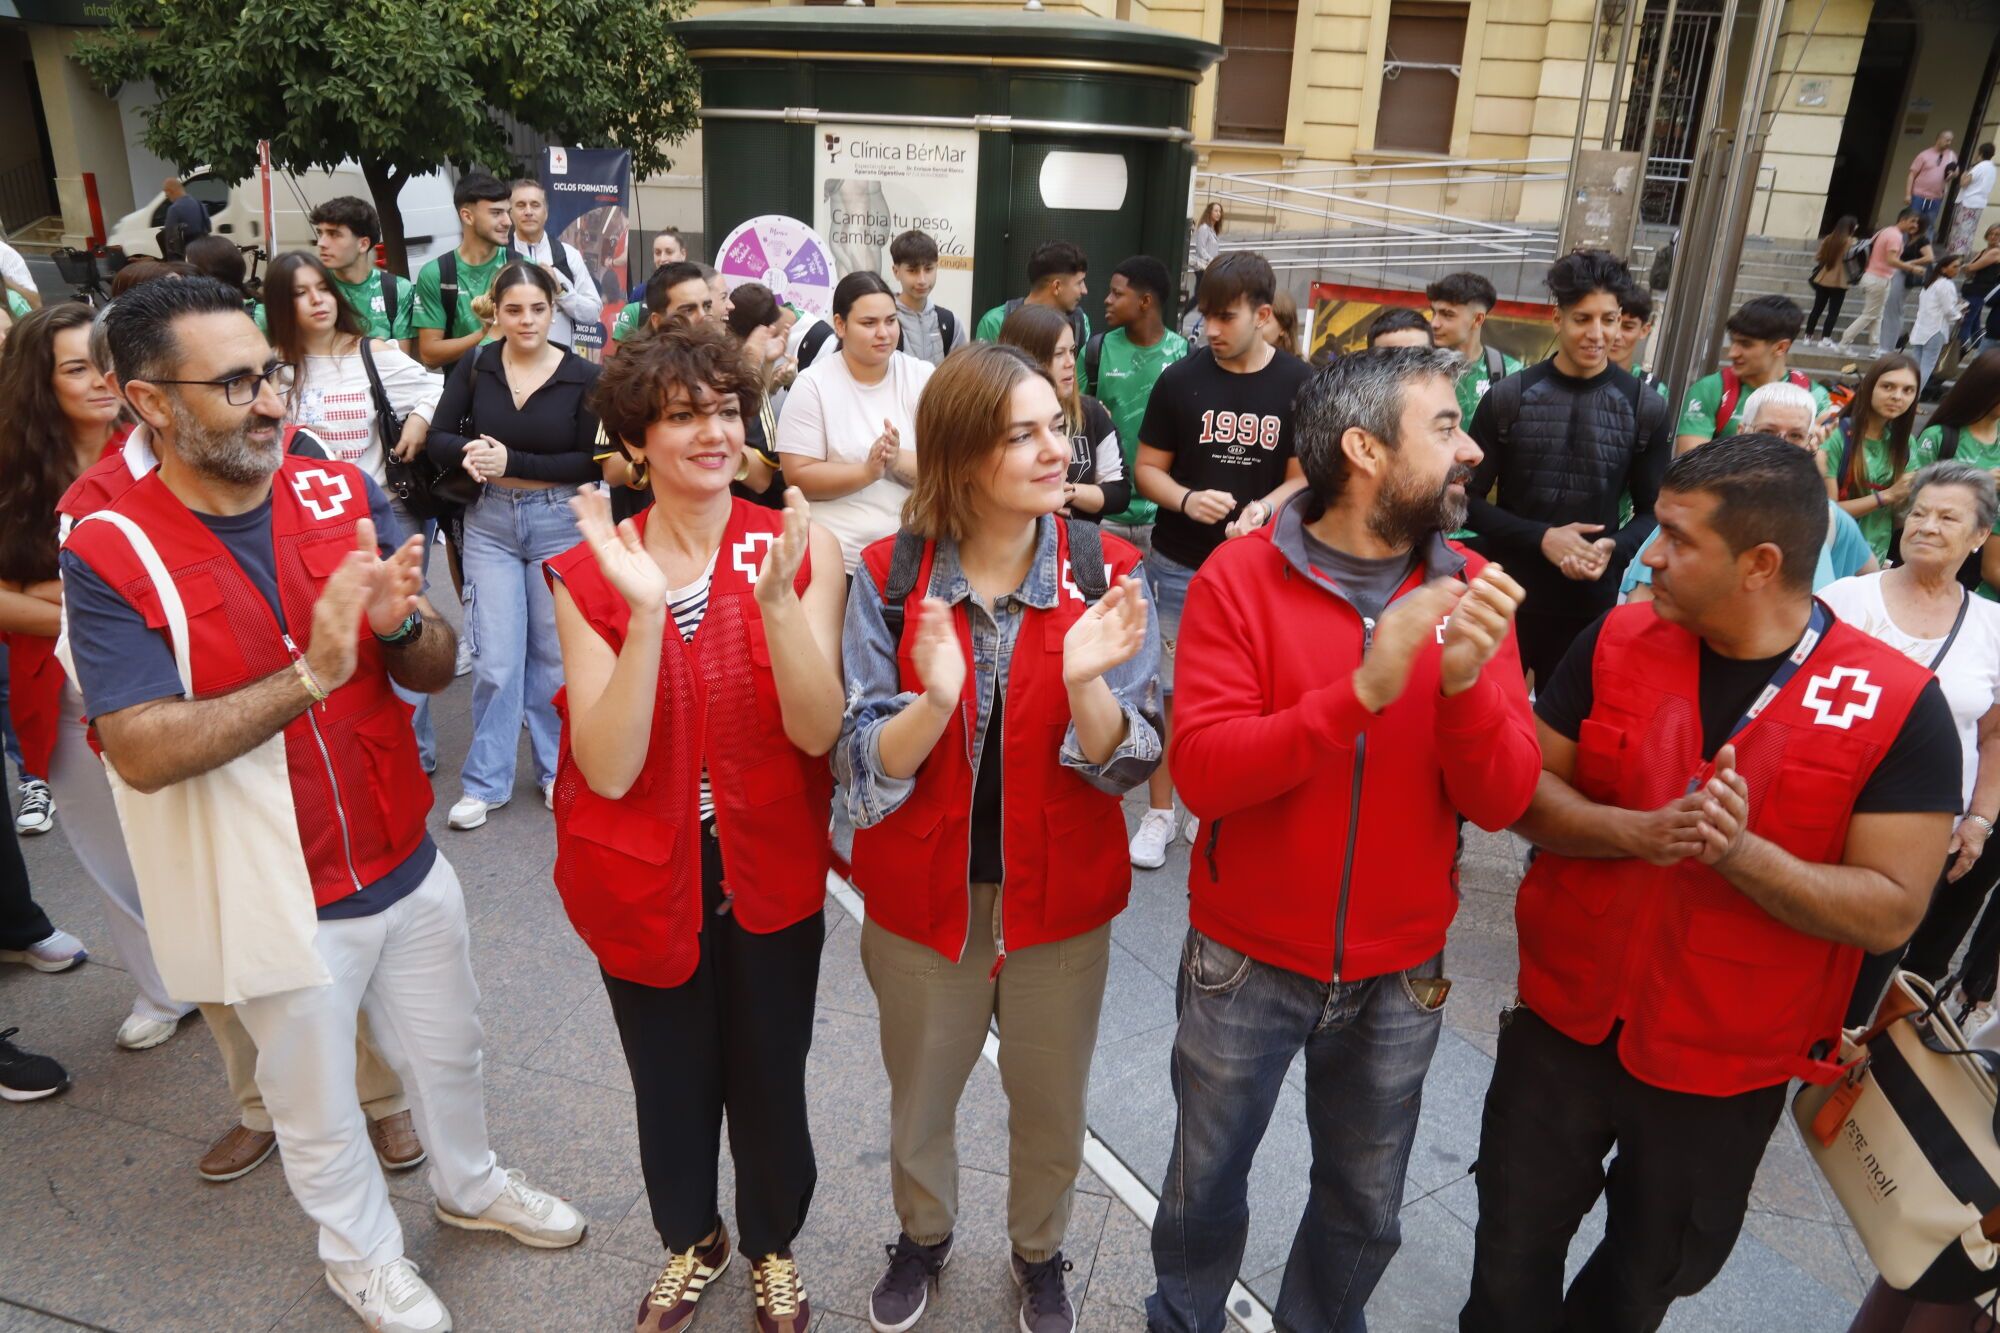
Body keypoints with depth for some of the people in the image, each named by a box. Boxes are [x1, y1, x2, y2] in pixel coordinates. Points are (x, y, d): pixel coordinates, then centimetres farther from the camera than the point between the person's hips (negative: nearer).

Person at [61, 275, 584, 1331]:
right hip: (279, 899, -3)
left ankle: (470, 1184, 53)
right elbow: (143, 752, -24)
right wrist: (312, 672, -34)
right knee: (318, 1107, 19)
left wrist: (401, 625, -27)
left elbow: (435, 672, -5)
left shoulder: (345, 495, -6)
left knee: (447, 1052, 25)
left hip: (407, 866, 4)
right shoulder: (110, 553, -16)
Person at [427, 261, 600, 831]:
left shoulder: (583, 377, -7)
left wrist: (512, 461, -17)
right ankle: (486, 781, 14)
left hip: (561, 522, -1)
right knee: (495, 656, 1)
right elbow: (437, 439, 2)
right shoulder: (474, 368, 0)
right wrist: (469, 452, -20)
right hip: (490, 520, 1)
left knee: (555, 651, 8)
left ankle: (557, 769, 25)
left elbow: (591, 462, -9)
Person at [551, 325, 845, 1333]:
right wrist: (647, 612, -30)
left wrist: (777, 598, -32)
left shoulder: (800, 546, -10)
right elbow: (608, 768, -19)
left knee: (770, 1077, 17)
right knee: (671, 1083, 20)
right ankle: (690, 1240, 51)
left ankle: (772, 1245, 48)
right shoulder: (589, 573, -11)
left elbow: (817, 730, -18)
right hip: (646, 880, 0)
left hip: (771, 874, 0)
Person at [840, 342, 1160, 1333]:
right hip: (922, 891, 0)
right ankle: (923, 1235, 53)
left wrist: (1085, 683, -34)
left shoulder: (1105, 573, -12)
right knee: (919, 1094, 22)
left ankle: (1040, 1253, 50)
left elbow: (1126, 764, -13)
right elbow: (863, 766, -14)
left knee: (1051, 1102, 19)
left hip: (1059, 897, 0)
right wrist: (935, 701, -34)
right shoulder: (890, 577, -13)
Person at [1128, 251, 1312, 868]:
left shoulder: (1299, 384, -3)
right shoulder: (1180, 378, -2)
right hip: (1179, 566, 0)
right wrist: (1187, 500, -19)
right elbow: (1148, 468, 2)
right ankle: (1159, 813, 18)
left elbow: (1305, 476, 0)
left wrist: (1263, 508, -21)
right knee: (1170, 691, 5)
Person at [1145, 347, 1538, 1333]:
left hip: (1399, 974, 3)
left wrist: (1467, 682, -30)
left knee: (1365, 1208, 22)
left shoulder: (1468, 588, -6)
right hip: (1247, 961, -2)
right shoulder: (1240, 576, -15)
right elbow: (1203, 772, -23)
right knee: (1206, 1185, 19)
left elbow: (1502, 800, -11)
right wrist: (1363, 691, -33)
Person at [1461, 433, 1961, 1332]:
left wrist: (1740, 853, -31)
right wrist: (1638, 832, -24)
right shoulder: (1615, 643, -8)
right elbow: (1525, 790, -5)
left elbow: (1889, 911, -15)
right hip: (1565, 1022, 2)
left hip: (1727, 1067, -1)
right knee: (1512, 1256, 18)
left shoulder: (1899, 707, -16)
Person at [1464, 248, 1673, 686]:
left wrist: (1615, 548, -16)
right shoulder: (1506, 397, -3)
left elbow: (1653, 511, 6)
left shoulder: (1647, 409, 1)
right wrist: (1540, 537, -17)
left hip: (1591, 606, 1)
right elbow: (1469, 499, -3)